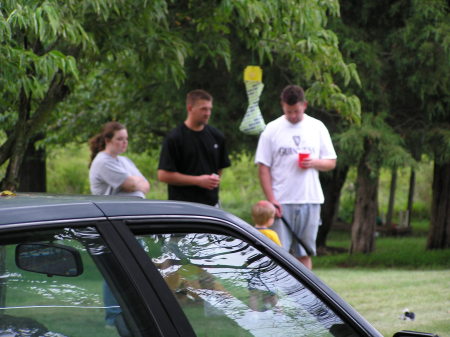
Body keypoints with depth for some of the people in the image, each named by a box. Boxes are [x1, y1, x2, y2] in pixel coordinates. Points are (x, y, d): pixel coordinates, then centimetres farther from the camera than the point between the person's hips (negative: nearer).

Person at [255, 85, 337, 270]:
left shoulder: (317, 127, 8)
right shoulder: (272, 130, 1)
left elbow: (331, 162, 11)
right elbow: (263, 168, -1)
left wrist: (315, 163, -11)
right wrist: (271, 199, -11)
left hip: (310, 200, 2)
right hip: (281, 202, -2)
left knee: (304, 253, 8)